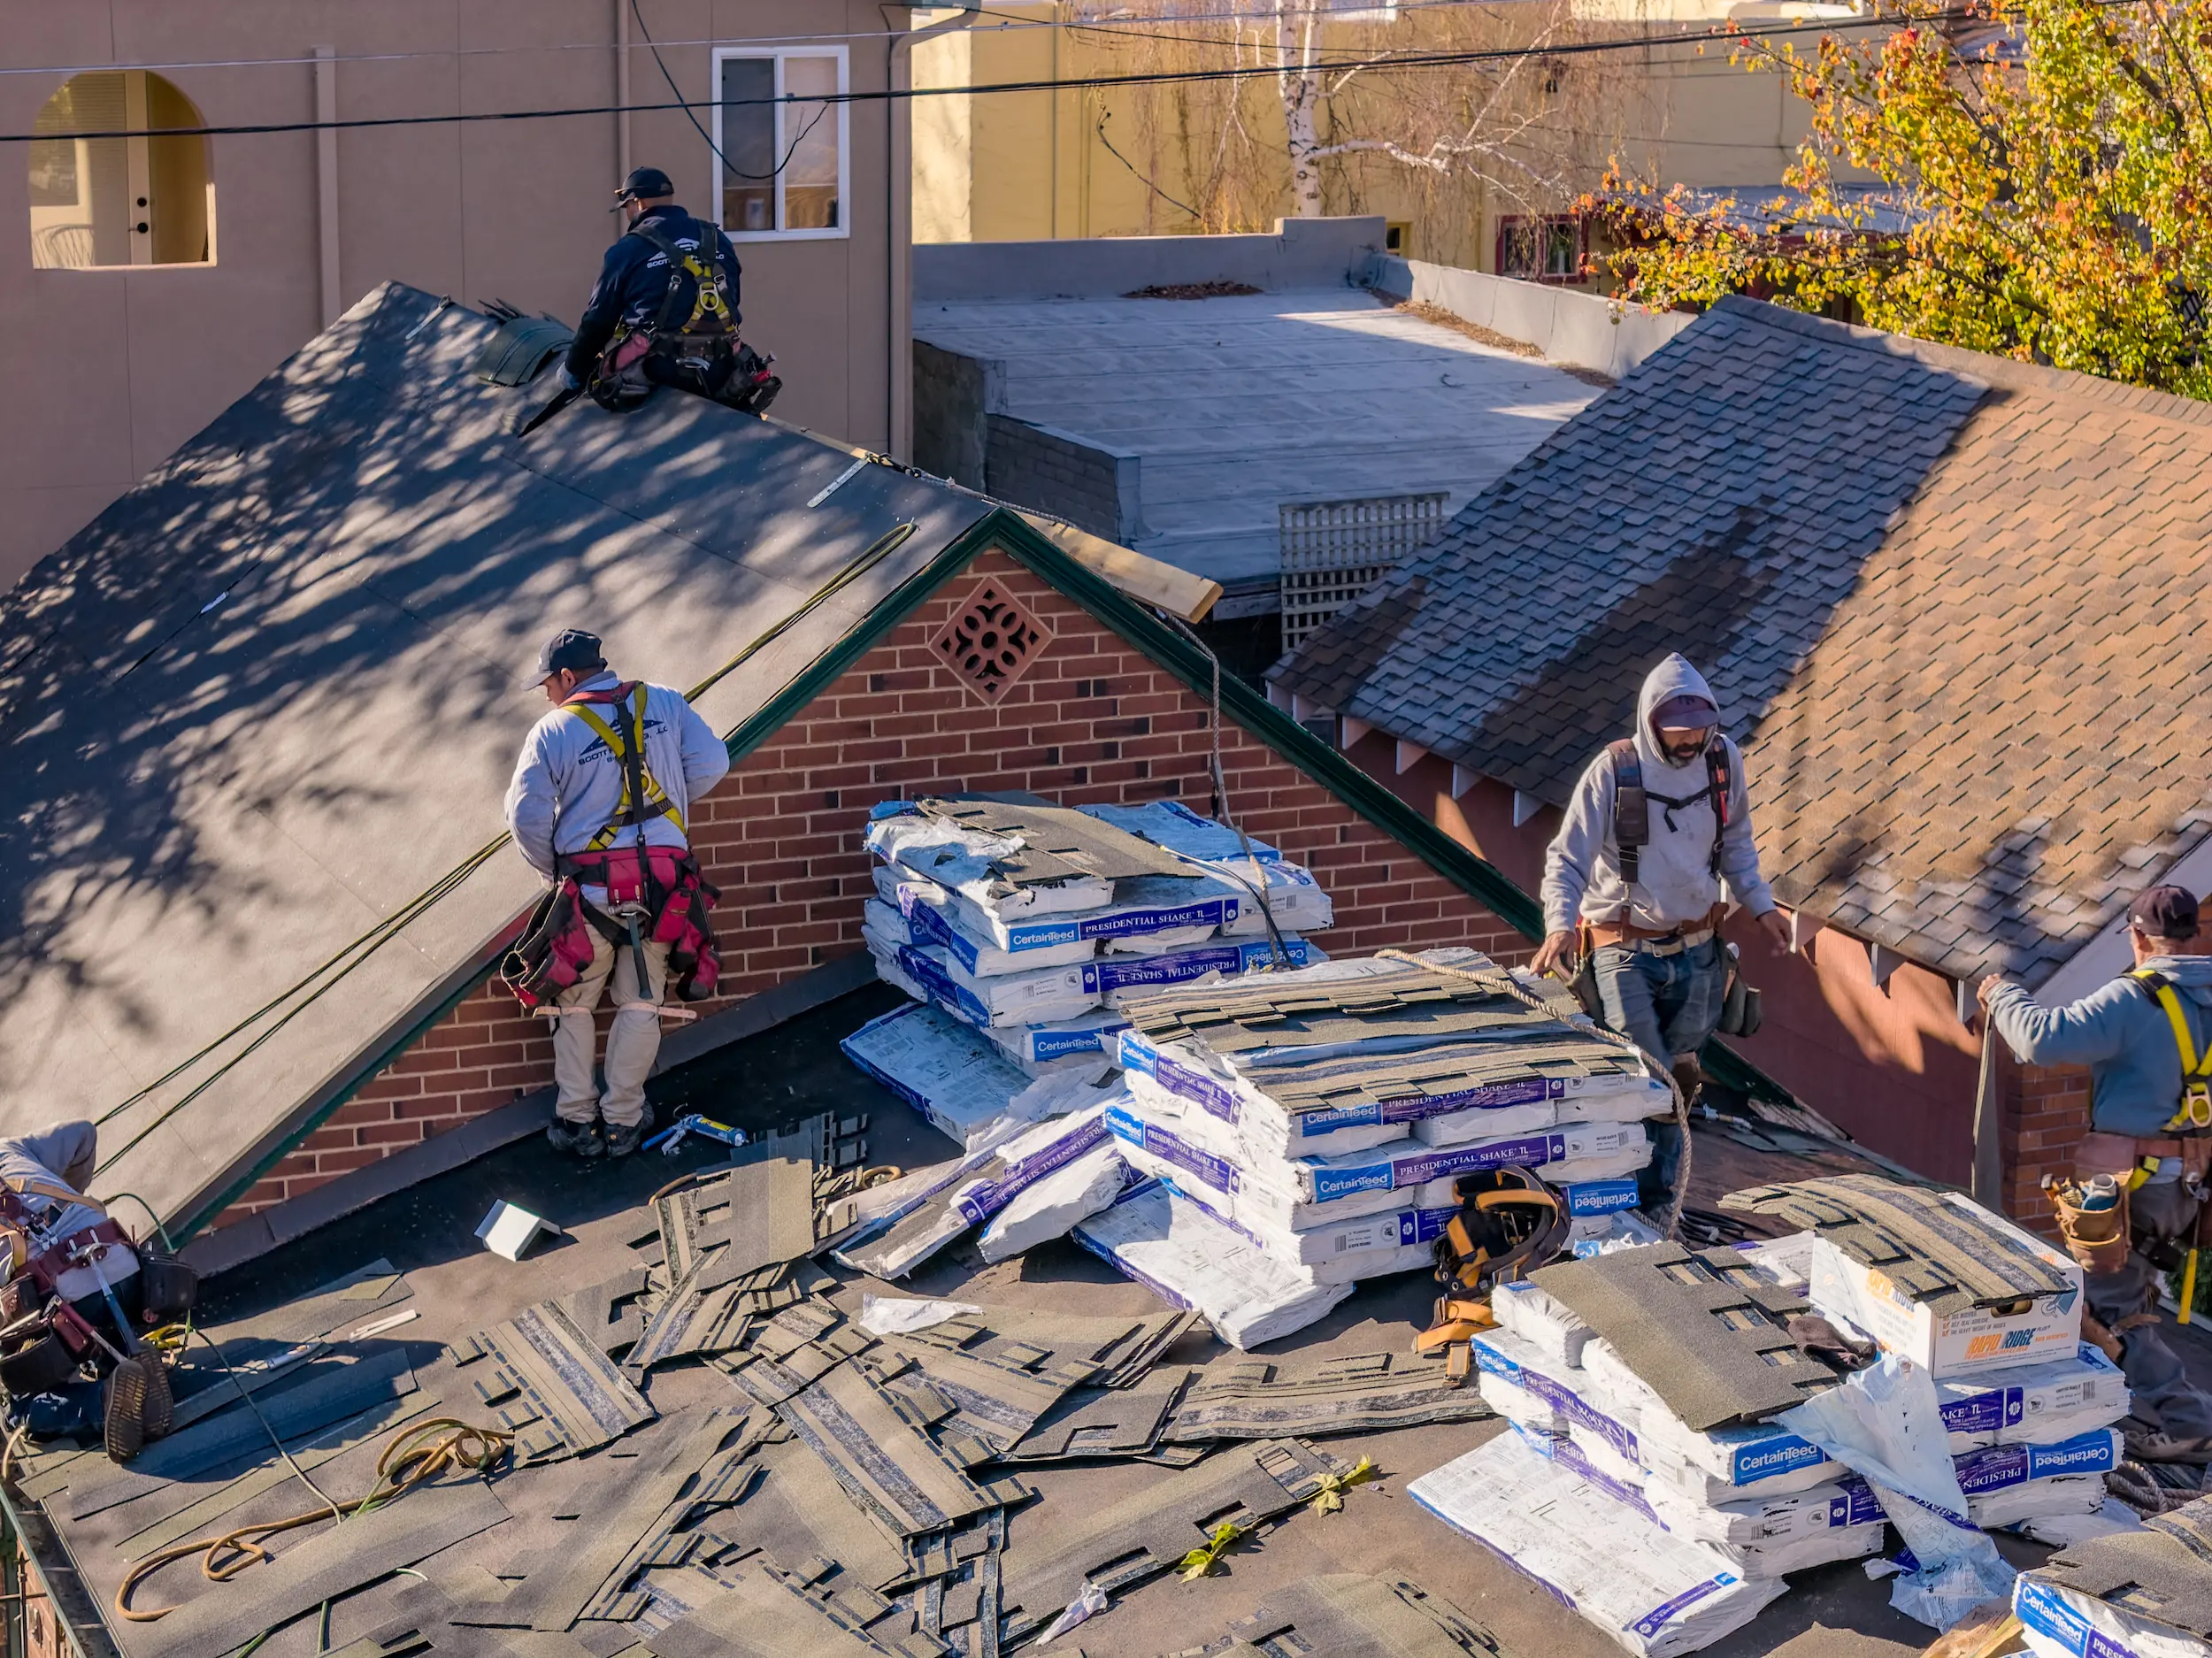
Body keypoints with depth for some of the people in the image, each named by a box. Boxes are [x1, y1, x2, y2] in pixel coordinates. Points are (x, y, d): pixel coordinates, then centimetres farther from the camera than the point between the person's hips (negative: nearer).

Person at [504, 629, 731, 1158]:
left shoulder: (552, 732, -6)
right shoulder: (664, 703, 4)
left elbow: (526, 816, -11)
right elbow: (711, 763, 2)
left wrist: (553, 869, 6)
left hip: (590, 886, -2)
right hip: (661, 883, 2)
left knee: (573, 1002, 14)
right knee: (640, 1004, 11)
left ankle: (576, 1119, 15)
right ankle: (623, 1120, 14)